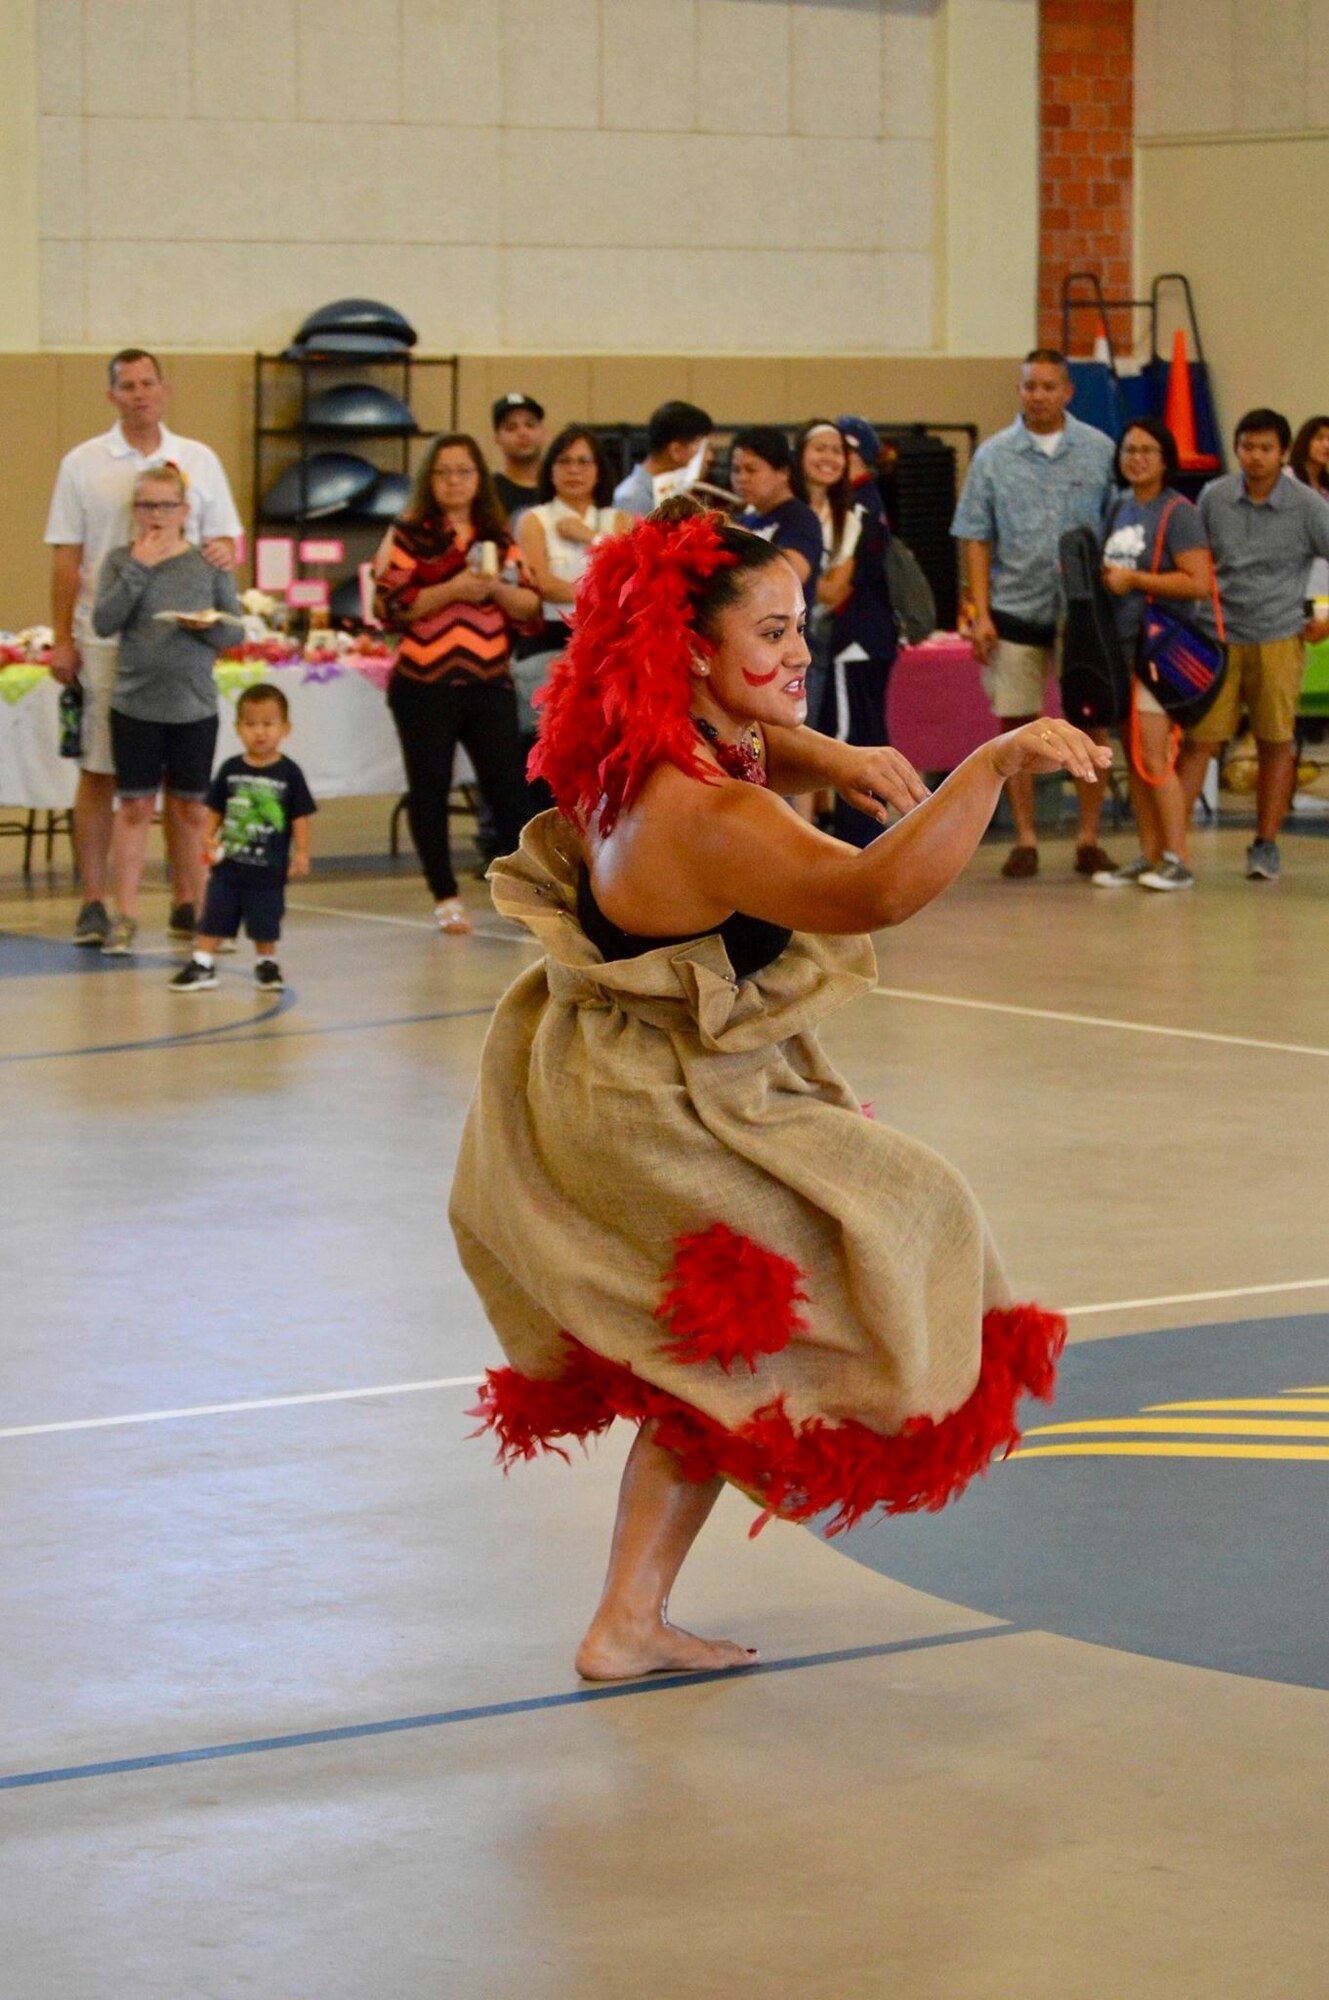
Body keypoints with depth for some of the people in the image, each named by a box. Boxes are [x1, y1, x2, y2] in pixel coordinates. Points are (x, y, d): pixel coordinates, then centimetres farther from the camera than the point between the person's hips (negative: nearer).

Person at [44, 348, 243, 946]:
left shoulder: (198, 461, 8)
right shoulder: (83, 464, 4)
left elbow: (223, 538, 10)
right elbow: (66, 558, 3)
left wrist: (224, 551, -14)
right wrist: (61, 638, -2)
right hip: (104, 641, -1)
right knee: (99, 771, 1)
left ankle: (186, 900, 9)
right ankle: (94, 903, 5)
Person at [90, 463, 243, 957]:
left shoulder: (210, 563, 1)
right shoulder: (121, 561, 0)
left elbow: (235, 633, 3)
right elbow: (104, 623, -11)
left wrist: (208, 625, -18)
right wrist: (139, 568, -14)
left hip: (195, 707, 1)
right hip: (135, 705, -1)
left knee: (191, 808, 10)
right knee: (135, 806, 2)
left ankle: (196, 907, 21)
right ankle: (125, 917, 5)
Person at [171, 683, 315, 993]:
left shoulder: (289, 773, -6)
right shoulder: (231, 770, -1)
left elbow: (300, 816, -3)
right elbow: (215, 810, 5)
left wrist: (301, 852, -8)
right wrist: (210, 839, -8)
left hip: (269, 867, -2)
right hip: (228, 864, 2)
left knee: (265, 923, 11)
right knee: (214, 918, 4)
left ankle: (266, 964, 27)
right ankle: (202, 965, 9)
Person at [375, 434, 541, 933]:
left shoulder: (498, 537, 12)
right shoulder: (410, 535, 1)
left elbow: (531, 607, 8)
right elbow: (389, 606, -10)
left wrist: (497, 589, -10)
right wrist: (451, 590, -17)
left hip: (489, 681, 3)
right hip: (424, 685, -3)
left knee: (508, 787, 1)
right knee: (430, 792, 2)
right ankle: (445, 898, 11)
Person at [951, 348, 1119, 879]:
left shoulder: (1099, 452, 3)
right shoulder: (993, 456, 3)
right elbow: (977, 539, 3)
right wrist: (981, 613, -4)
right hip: (1015, 611, 0)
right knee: (1017, 726, 4)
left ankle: (1088, 837, 10)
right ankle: (1025, 838, 12)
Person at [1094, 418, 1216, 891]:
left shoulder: (1177, 513, -10)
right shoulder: (1119, 510, 15)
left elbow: (1199, 583, -18)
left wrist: (1134, 580, -18)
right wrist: (1101, 578, 7)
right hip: (1122, 643, 8)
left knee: (1153, 756, -12)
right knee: (1133, 758, 9)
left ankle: (1178, 860, -9)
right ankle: (1148, 856, 14)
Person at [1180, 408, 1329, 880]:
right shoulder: (1215, 497, 1)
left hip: (1277, 641, -1)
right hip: (1219, 638, 1)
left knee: (1276, 745, 4)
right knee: (1199, 739, -3)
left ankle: (1266, 845, 14)